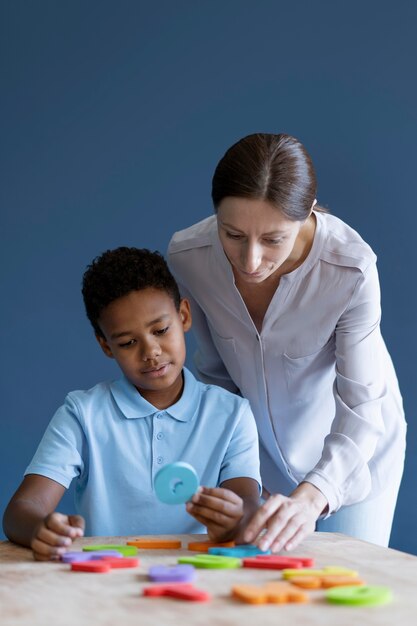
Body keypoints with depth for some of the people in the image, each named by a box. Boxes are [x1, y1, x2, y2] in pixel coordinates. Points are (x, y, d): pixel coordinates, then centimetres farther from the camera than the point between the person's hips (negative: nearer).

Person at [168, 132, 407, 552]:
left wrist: (311, 497, -50)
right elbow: (214, 375, -8)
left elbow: (361, 411, -33)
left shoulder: (351, 269, -34)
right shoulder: (187, 256, -24)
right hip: (254, 445, 2)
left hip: (352, 447, -2)